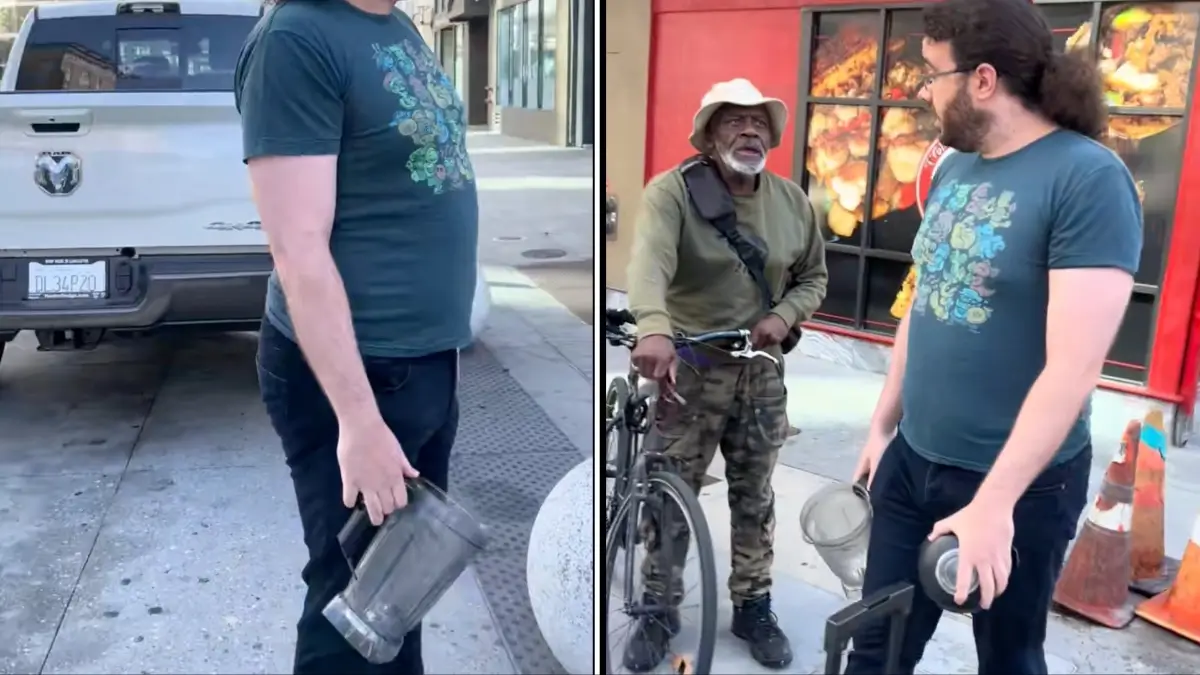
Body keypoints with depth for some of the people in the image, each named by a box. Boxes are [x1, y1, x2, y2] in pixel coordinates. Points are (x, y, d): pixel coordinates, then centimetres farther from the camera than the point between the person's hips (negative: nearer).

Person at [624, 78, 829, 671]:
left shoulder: (792, 200, 3)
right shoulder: (673, 190, -13)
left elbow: (813, 277, 13)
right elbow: (649, 260, -31)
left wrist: (784, 316, -9)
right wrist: (653, 329, -50)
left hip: (761, 369, 4)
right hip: (689, 366, -3)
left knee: (755, 499, 14)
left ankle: (753, 607, 31)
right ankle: (658, 612, 23)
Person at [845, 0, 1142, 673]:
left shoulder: (1089, 179, -18)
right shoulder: (954, 169, 5)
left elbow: (1074, 366, -24)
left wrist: (994, 500, -26)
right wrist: (883, 425, 16)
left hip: (1020, 482, -6)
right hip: (913, 462, 6)